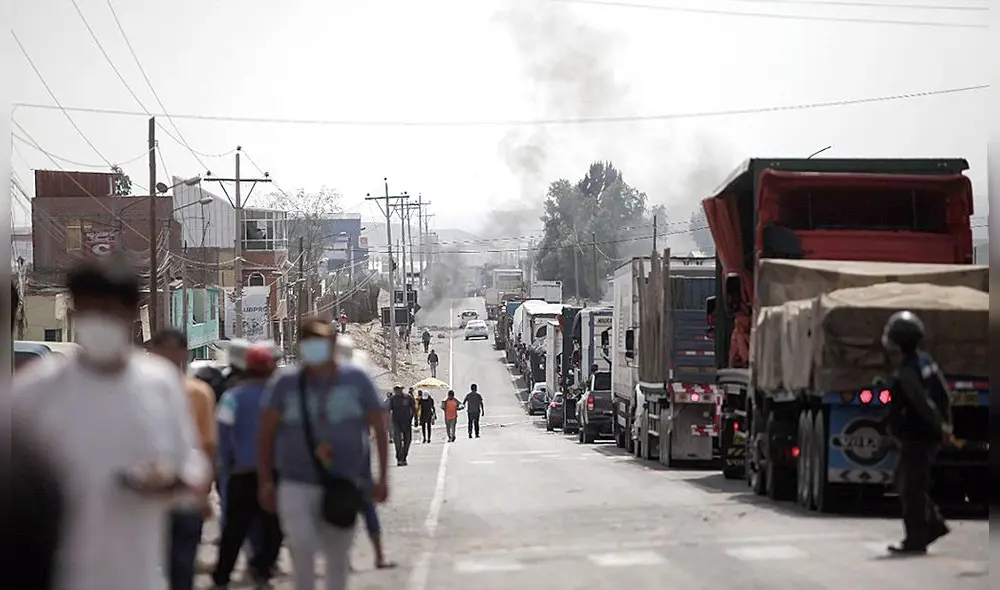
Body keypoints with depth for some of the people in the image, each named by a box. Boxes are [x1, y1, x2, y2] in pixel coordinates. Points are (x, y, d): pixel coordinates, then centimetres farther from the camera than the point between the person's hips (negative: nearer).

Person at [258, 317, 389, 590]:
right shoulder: (285, 382, -2)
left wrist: (382, 477, -3)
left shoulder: (356, 380, -1)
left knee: (338, 558, 11)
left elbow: (379, 428, 2)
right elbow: (266, 434, 2)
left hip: (345, 485, 1)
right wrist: (266, 481, -3)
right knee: (301, 546, -21)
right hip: (297, 484, -1)